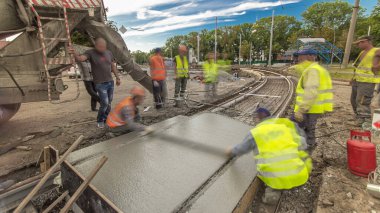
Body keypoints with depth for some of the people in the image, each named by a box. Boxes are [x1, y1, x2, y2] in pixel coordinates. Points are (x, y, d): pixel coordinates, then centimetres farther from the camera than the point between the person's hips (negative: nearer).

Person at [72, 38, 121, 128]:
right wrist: (74, 53, -43)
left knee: (109, 103, 11)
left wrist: (117, 78, 14)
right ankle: (100, 121, 15)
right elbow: (80, 59, -23)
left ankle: (106, 119, 29)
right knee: (104, 103, -8)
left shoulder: (109, 53, 7)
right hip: (100, 84, -5)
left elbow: (113, 66, 15)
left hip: (110, 82, 5)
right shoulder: (90, 53, -7)